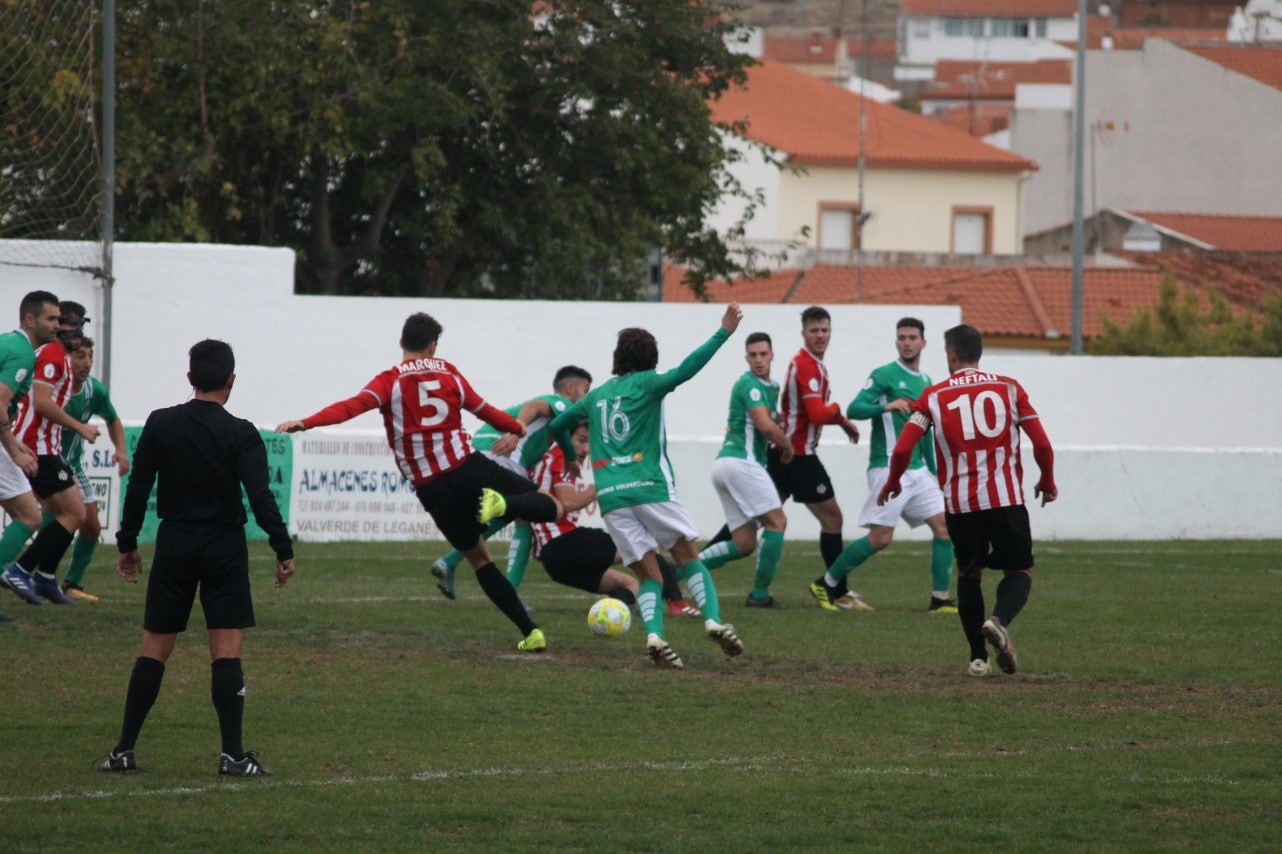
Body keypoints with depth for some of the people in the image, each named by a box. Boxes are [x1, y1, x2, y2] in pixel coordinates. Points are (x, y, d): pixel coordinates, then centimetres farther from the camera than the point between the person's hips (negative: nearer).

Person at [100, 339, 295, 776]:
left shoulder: (160, 425, 0)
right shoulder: (240, 434, -8)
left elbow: (138, 487, 2)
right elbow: (260, 496, -15)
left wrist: (127, 544, 11)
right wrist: (283, 550, -11)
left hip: (174, 544, 3)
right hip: (224, 546, -3)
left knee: (155, 646, 8)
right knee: (227, 649, -3)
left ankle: (124, 750, 7)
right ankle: (232, 754, -9)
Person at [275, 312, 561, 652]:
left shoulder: (391, 381, -1)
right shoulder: (448, 373, 8)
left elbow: (352, 406, -19)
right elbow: (484, 411, 19)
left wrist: (305, 422, -28)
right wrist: (518, 428, 38)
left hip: (432, 489, 0)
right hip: (469, 468, 0)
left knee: (478, 557, 18)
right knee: (550, 506, 10)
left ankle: (530, 632, 11)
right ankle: (503, 504, -25)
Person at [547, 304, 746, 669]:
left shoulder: (596, 396, 19)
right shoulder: (646, 384, 4)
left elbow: (557, 425, 30)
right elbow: (686, 370, -12)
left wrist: (570, 457, 49)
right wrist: (723, 333, -11)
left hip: (610, 497, 3)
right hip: (651, 488, -3)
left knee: (649, 574, 5)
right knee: (689, 558, 9)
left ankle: (654, 636, -20)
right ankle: (714, 620, -11)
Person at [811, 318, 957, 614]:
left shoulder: (926, 381, 17)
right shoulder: (884, 375, -6)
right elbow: (853, 410, -16)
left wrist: (934, 472, 25)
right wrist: (886, 406, -33)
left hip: (918, 470, 7)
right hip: (888, 467, -7)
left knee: (944, 527, -3)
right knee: (881, 538, -10)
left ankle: (940, 600, 0)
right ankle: (825, 584, 5)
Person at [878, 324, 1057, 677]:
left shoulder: (934, 396, 3)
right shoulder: (1009, 388, 4)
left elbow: (902, 449, -3)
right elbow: (1042, 444, 1)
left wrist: (892, 484, 16)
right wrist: (1048, 482, 19)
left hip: (959, 502, 1)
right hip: (1006, 498, -1)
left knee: (968, 574, 19)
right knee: (1019, 571, 10)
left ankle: (978, 658, 14)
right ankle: (999, 621, -21)